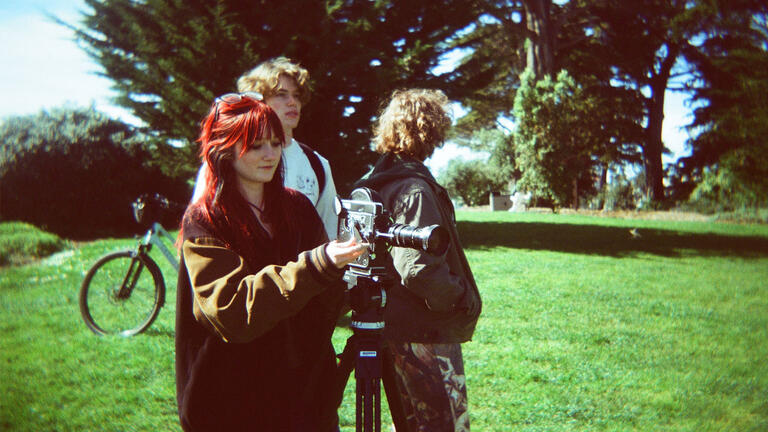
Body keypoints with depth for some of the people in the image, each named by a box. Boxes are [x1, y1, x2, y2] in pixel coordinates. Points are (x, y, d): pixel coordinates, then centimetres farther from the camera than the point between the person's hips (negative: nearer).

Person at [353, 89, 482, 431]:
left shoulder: (373, 185, 11)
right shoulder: (415, 189, -18)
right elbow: (417, 267, -26)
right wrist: (465, 300, -13)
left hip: (392, 329, 10)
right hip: (425, 335, -10)